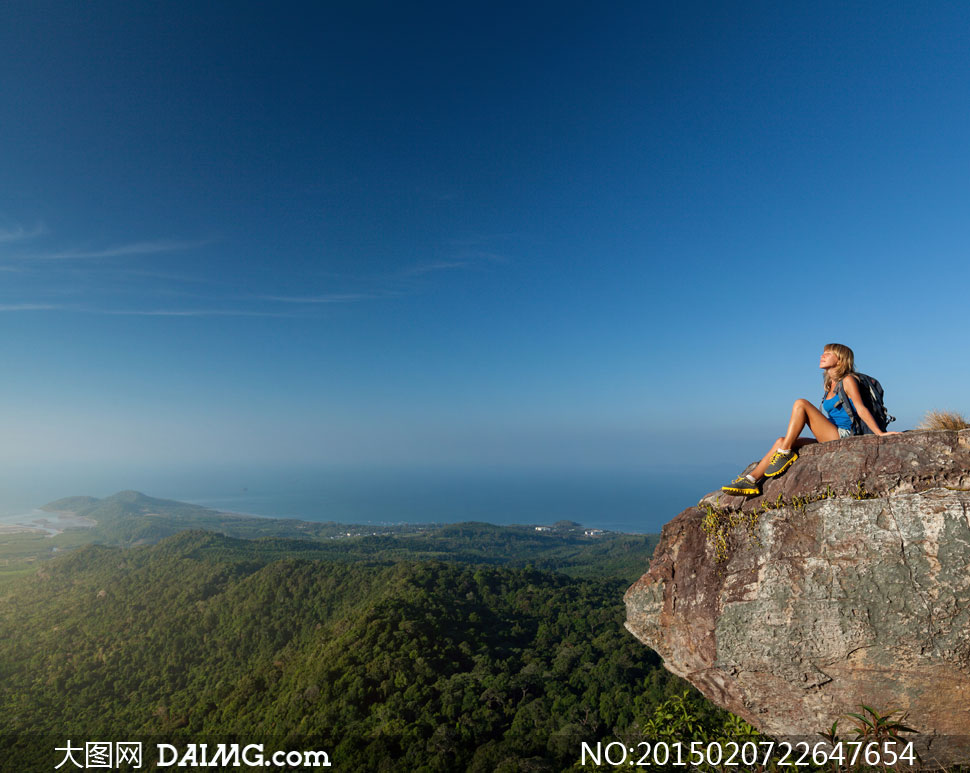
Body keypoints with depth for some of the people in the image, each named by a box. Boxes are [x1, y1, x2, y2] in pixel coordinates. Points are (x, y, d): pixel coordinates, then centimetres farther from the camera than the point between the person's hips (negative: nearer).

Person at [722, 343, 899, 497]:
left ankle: (785, 453, -20)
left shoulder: (848, 380, -2)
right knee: (781, 441, -5)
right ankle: (752, 480, -16)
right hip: (832, 440, 8)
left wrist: (880, 434, -18)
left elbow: (861, 409, -10)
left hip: (843, 437, -8)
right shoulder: (830, 385, 22)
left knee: (801, 404, -19)